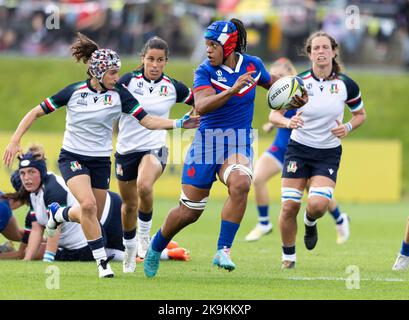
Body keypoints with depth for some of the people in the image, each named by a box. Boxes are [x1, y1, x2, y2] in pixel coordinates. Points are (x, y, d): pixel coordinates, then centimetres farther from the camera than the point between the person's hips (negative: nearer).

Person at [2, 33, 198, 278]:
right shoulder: (74, 91, -11)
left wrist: (178, 124, -25)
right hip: (73, 158, -3)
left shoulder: (119, 94, -8)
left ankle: (60, 213, 43)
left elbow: (148, 120, -11)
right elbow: (36, 112, -4)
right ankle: (102, 262, -15)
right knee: (88, 205, -26)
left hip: (101, 161, 3)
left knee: (92, 217, 9)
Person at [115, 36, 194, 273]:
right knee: (129, 204, 11)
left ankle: (145, 234, -6)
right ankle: (130, 249, 37)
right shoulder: (129, 81, -5)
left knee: (144, 185, -32)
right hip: (126, 149, 2)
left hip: (154, 149, -2)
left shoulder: (173, 88, -2)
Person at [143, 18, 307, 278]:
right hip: (207, 141, -2)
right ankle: (155, 249, 30)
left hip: (239, 143, 2)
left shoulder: (252, 64, 0)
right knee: (189, 212, 2)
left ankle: (223, 251, -25)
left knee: (240, 184, -32)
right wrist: (232, 90, -37)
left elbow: (270, 82, 24)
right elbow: (201, 106, -27)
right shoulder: (206, 71, -10)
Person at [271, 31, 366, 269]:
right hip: (299, 149, 0)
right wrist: (288, 122, -25)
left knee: (318, 204, -21)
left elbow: (360, 114, 11)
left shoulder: (346, 85, -5)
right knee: (289, 206, -9)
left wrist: (348, 127, -10)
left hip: (329, 153, 0)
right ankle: (288, 257, 13)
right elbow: (274, 115, -3)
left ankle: (310, 222, 17)